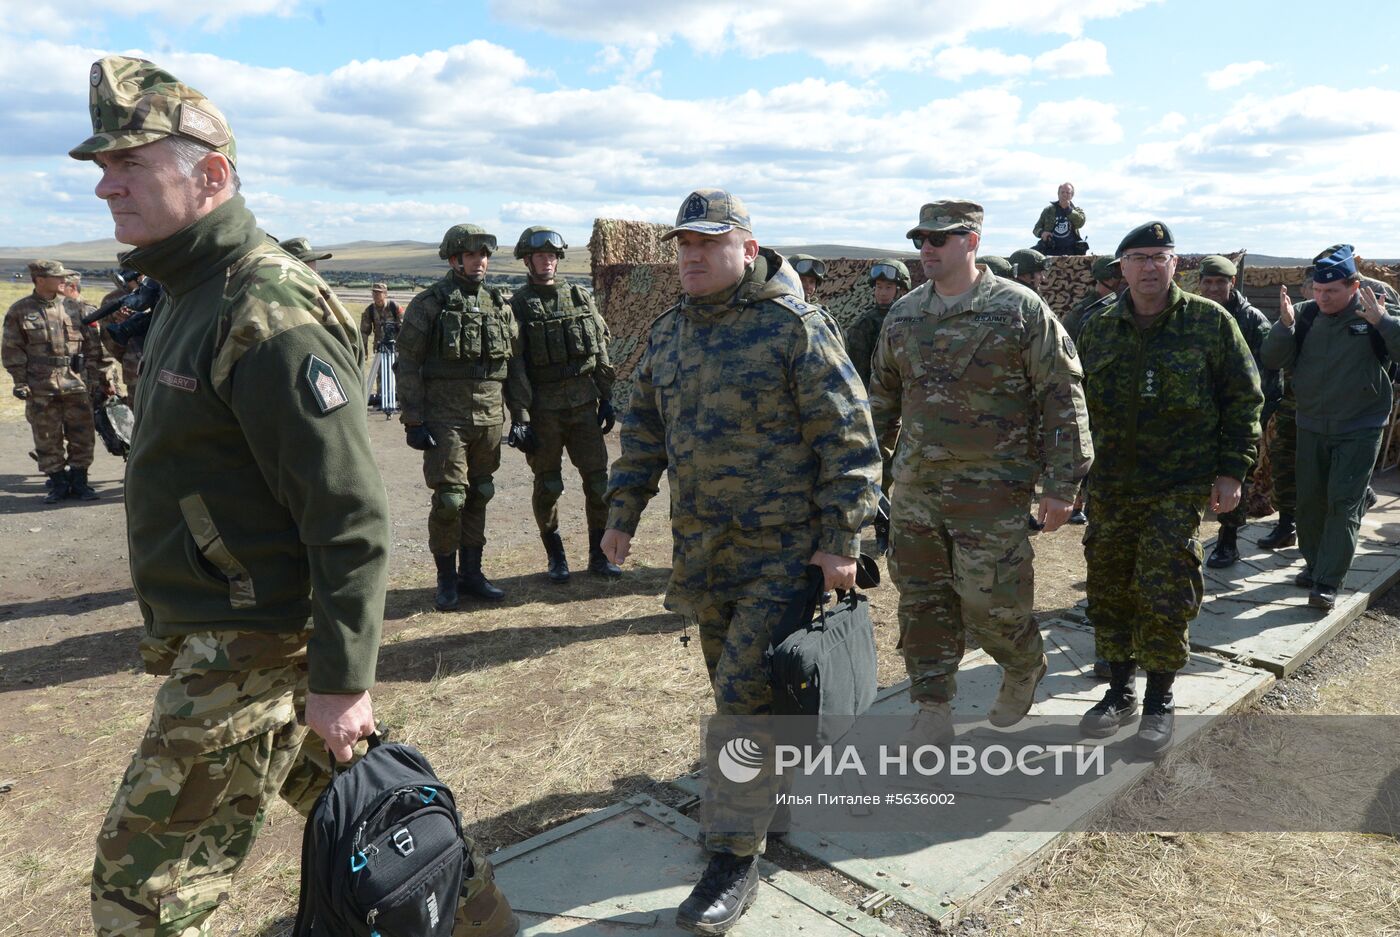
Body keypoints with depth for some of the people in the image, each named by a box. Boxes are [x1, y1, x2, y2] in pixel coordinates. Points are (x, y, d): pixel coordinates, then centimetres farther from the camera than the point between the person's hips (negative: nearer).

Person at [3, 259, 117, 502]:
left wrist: (100, 377, 5)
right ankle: (57, 484, 15)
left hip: (76, 384, 2)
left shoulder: (74, 307, 8)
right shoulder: (19, 311, 2)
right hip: (40, 388, -2)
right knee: (47, 440, 4)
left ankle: (79, 482, 15)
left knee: (82, 436, 3)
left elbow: (92, 345, 9)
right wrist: (20, 382, -4)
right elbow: (13, 350, 3)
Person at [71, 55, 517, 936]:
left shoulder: (267, 317, -21)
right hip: (217, 631, 10)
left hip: (250, 653, -9)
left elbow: (355, 516, -25)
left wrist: (341, 680, -21)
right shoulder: (193, 292, 12)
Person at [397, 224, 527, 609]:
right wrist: (413, 421, -10)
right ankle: (446, 578, 12)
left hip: (490, 417, 5)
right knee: (449, 499, -4)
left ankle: (471, 573, 23)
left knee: (479, 497, 10)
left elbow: (514, 364, 15)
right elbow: (407, 365, -4)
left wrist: (520, 415, 10)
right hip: (445, 417, -4)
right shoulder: (428, 304, -2)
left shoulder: (500, 305, 11)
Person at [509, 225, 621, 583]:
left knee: (598, 479, 2)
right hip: (542, 408, -2)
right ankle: (555, 556, 21)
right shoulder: (517, 306, -2)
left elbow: (601, 353, 11)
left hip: (583, 403, 3)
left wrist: (606, 399, 6)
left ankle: (598, 554, 16)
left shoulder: (581, 298, 8)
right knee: (548, 486, 6)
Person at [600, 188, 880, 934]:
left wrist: (841, 542, -16)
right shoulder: (667, 334, 9)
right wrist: (622, 513, 12)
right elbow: (643, 431, 17)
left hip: (781, 550, -6)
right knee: (733, 686, 18)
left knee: (744, 693, -6)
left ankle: (736, 859, 8)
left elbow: (848, 440, -13)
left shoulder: (795, 326, -11)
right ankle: (767, 785, 43)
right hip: (699, 549, 7)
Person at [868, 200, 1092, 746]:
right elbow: (882, 394, 19)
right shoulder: (903, 315, 9)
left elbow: (1062, 397, -6)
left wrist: (1062, 483, -10)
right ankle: (933, 710, 23)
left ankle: (1025, 668, 31)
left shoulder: (1019, 309, -6)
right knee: (922, 604, 8)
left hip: (992, 490, -5)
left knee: (989, 605, -2)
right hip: (914, 487, 5)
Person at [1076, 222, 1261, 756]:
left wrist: (1232, 471, -4)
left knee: (1164, 596, -5)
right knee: (1108, 592, 9)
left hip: (1180, 487, -3)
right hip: (1111, 486, 4)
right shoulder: (1098, 331, 6)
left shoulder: (1210, 322, -2)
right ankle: (1120, 693, 26)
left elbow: (1243, 400, 1)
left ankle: (1159, 702, 15)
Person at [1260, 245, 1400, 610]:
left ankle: (1328, 582, -4)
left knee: (1344, 504, -6)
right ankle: (1314, 563, 30)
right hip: (1311, 426, 4)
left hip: (1360, 430, -4)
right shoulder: (1305, 314, -2)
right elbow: (1273, 359, -5)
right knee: (1310, 499, 12)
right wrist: (1284, 325, -21)